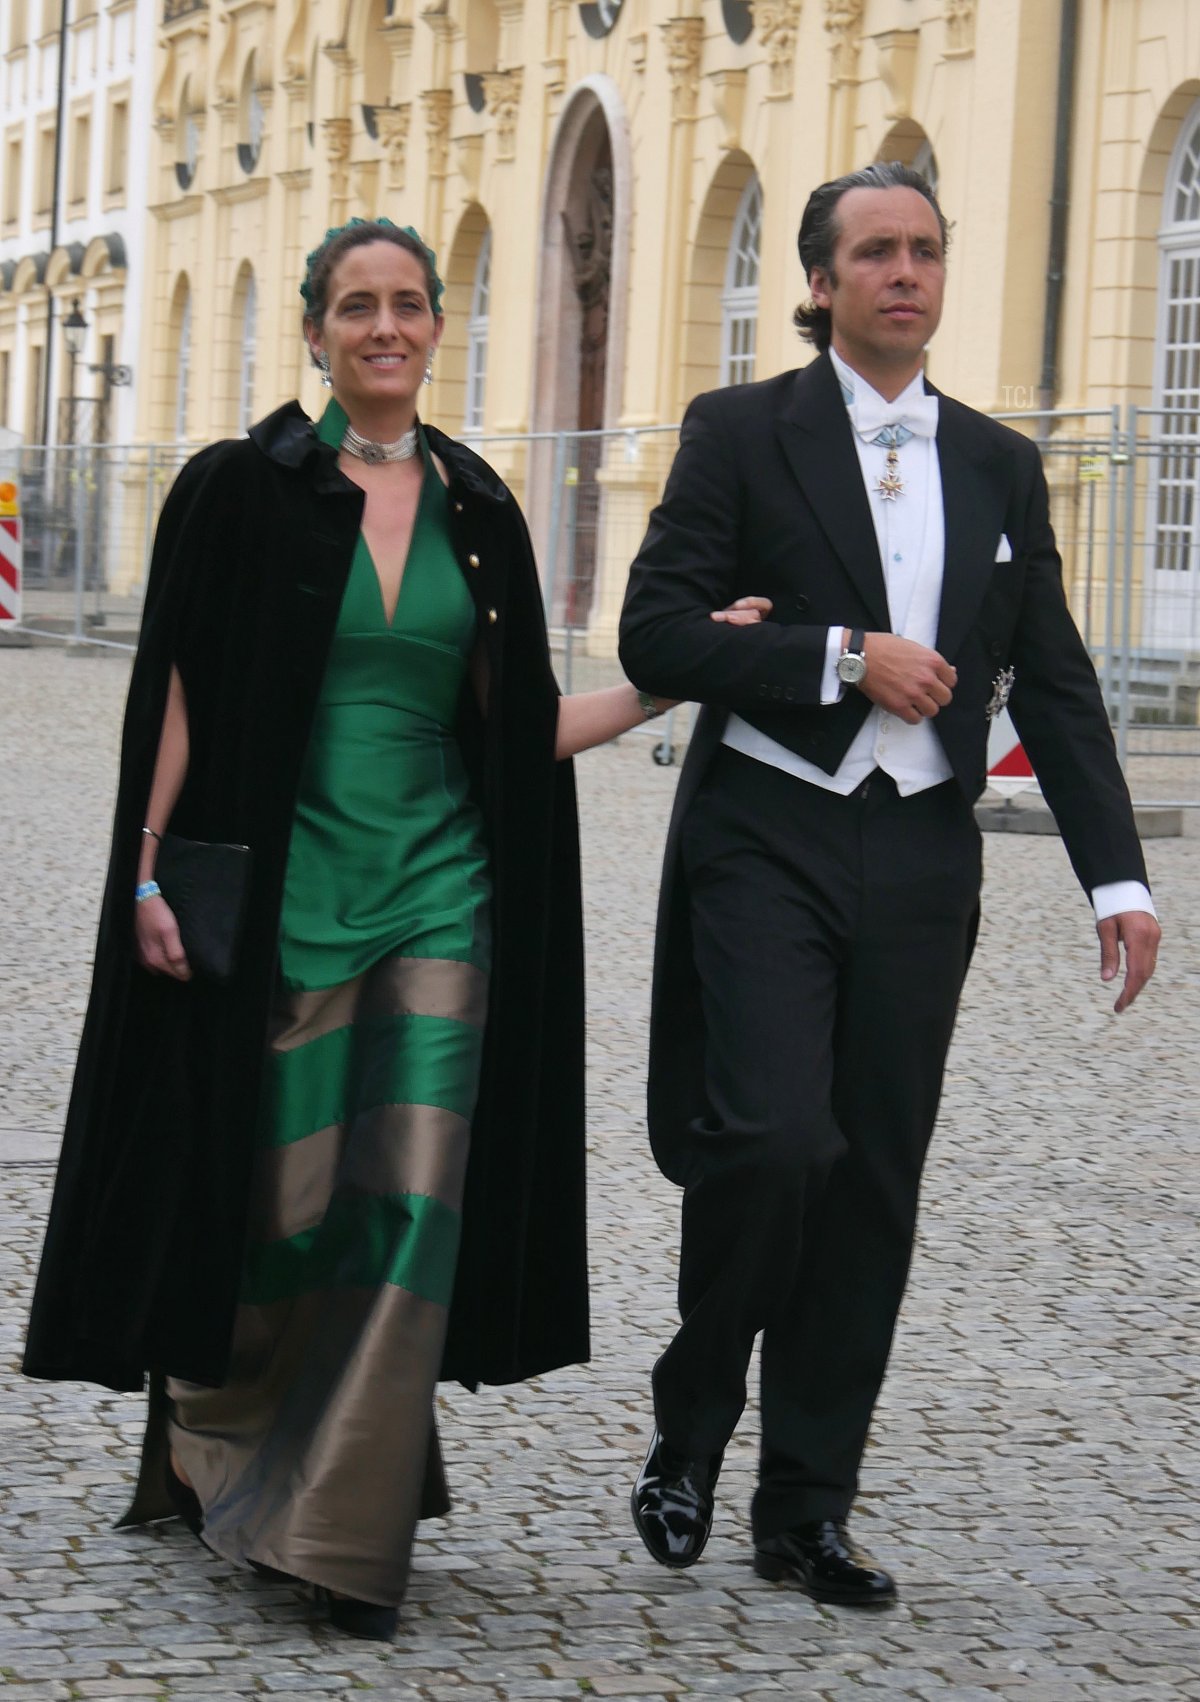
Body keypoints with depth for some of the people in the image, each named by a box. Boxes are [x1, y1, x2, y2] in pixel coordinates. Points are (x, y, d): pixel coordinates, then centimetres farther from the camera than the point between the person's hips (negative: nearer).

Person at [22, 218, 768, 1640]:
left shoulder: (473, 508, 9)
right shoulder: (242, 488, -2)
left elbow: (512, 728, 11)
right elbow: (178, 695, -4)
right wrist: (150, 874, -11)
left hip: (433, 893, 3)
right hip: (278, 890, -3)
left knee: (411, 1202, -5)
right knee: (273, 1195, 3)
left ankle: (339, 1526, 5)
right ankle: (210, 1447, 32)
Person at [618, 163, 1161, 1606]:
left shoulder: (999, 465, 12)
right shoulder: (742, 433, 1)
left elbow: (1054, 684, 11)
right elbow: (656, 634, -7)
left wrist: (1115, 875, 1)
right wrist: (844, 659, -14)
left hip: (920, 859, 4)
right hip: (770, 840, -4)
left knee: (874, 1188, 5)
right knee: (772, 1139, -18)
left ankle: (806, 1511, 16)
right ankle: (689, 1427, 7)